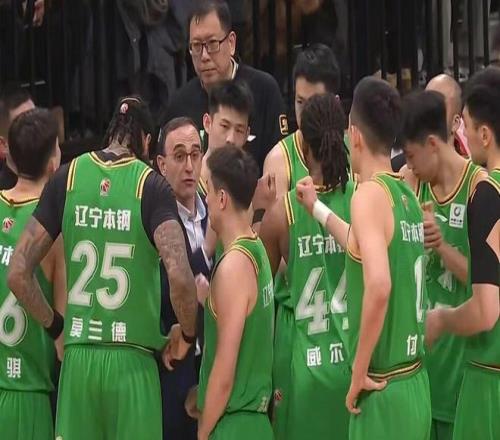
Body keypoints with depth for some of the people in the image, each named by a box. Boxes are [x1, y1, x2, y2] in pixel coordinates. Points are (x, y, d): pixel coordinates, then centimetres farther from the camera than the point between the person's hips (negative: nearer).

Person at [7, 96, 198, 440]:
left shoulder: (67, 179, 4)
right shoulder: (152, 186, -4)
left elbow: (18, 274, 3)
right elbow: (179, 276, -18)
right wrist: (187, 333, -1)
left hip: (78, 360, 3)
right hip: (132, 361, -3)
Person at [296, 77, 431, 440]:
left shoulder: (370, 193, -14)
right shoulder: (406, 195, 10)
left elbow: (378, 285, -28)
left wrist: (360, 372, -19)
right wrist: (318, 210, 41)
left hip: (384, 388, -8)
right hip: (416, 382, 8)